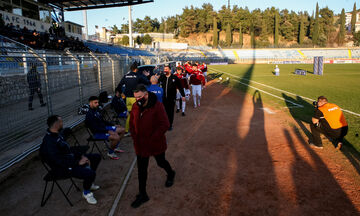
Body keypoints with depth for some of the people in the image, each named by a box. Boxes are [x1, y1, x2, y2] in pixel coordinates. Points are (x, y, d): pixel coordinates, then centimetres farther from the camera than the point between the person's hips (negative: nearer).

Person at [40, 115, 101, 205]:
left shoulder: (57, 134, 7)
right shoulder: (49, 142, -25)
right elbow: (59, 161, -29)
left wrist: (81, 156, 3)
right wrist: (78, 163, -22)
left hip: (71, 159, 10)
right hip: (63, 169, -10)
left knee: (96, 157, 13)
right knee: (91, 173, -28)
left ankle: (88, 183, 26)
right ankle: (86, 192, 3)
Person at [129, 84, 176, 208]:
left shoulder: (157, 106, -20)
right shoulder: (135, 106, -3)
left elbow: (165, 125, -22)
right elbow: (132, 124, 10)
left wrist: (152, 139, -22)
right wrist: (135, 138, -1)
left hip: (156, 144, -4)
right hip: (140, 145, 4)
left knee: (161, 162, 19)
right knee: (141, 169, 10)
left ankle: (171, 174, 54)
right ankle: (142, 195, 26)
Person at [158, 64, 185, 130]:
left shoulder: (174, 77, -3)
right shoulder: (161, 77, 2)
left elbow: (180, 87, 3)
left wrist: (183, 95, 5)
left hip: (171, 98, -2)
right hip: (163, 98, 2)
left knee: (170, 112, 7)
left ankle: (170, 125, 22)